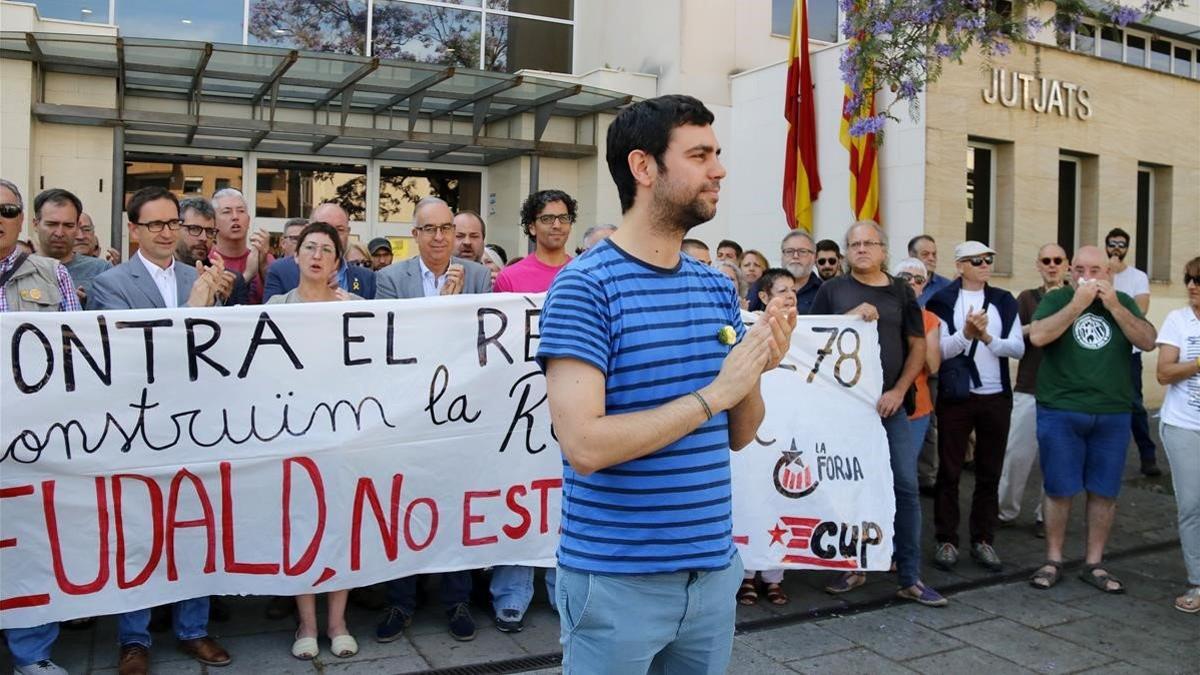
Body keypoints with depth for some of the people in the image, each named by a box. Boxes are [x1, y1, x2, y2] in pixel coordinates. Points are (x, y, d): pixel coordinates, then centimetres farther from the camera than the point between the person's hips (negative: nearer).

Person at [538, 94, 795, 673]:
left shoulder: (717, 287, 6)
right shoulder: (584, 287, -14)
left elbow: (739, 436, 10)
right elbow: (584, 445, -23)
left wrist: (756, 372, -9)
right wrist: (714, 393, -20)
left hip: (713, 569, 6)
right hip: (617, 579, -6)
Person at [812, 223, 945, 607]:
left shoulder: (901, 292, 8)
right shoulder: (832, 290, 4)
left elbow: (918, 346, 6)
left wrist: (898, 392, -5)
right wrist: (850, 316, -13)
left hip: (890, 403, 1)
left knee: (906, 486, 0)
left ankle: (910, 578, 9)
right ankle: (851, 566, 22)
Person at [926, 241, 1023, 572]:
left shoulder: (1004, 301, 8)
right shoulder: (942, 301, -2)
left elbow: (1018, 347, 0)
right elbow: (937, 350, -9)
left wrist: (988, 338, -17)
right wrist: (965, 334, -25)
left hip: (996, 398, 3)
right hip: (955, 397, -3)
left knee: (990, 474, 9)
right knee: (949, 472, 3)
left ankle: (983, 540, 20)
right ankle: (946, 540, 13)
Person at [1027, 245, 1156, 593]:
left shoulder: (1124, 302, 10)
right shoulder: (1056, 299, 1)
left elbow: (1148, 341, -4)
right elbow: (1037, 336, -16)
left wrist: (1113, 305, -12)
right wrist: (1078, 303, -16)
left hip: (1113, 415, 3)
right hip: (1060, 413, -2)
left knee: (1104, 492, 7)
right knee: (1059, 490, 2)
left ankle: (1094, 564, 20)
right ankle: (1053, 561, 16)